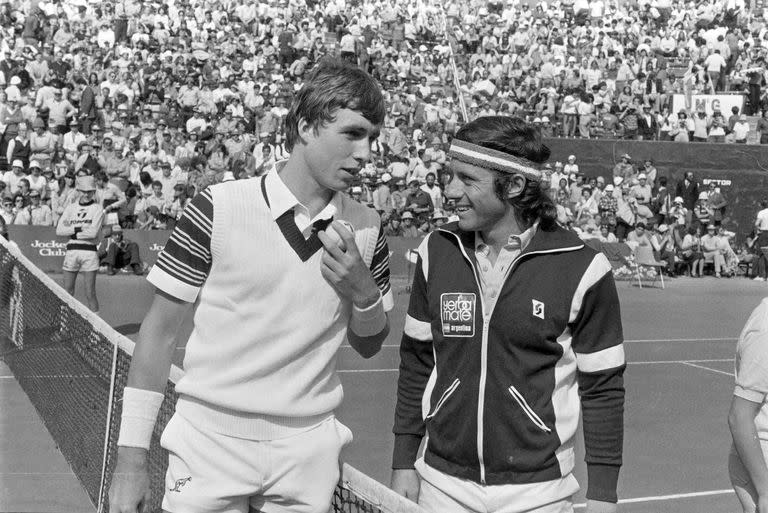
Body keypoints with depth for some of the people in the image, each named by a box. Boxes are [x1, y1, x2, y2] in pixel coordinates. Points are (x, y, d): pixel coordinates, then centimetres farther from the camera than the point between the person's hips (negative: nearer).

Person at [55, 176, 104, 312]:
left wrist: (71, 232, -4)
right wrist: (78, 228, -10)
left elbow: (93, 232, -13)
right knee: (68, 292, 6)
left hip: (89, 251, -3)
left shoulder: (97, 208, 1)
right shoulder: (70, 207, 12)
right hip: (71, 250, 3)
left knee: (90, 294, -5)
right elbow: (59, 230, 1)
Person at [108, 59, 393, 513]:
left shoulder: (366, 228, 3)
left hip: (308, 457, 3)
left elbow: (370, 344, 13)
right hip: (211, 443, -3)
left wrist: (364, 293, -9)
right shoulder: (219, 208, -8)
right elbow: (160, 330, -3)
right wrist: (132, 456, -5)